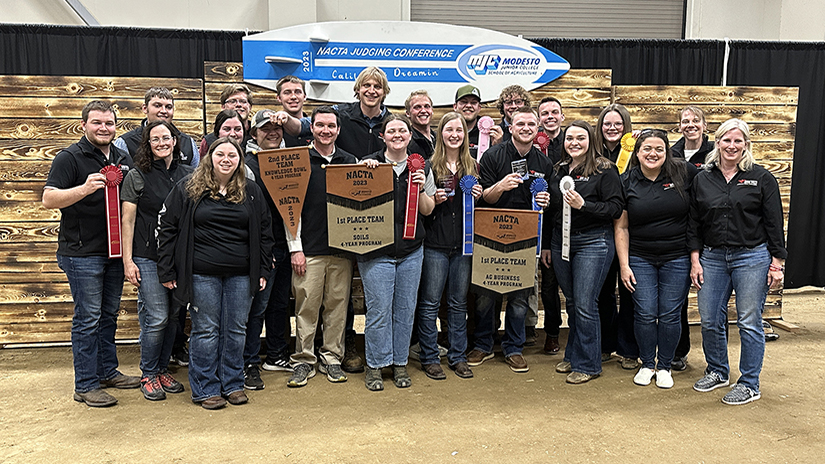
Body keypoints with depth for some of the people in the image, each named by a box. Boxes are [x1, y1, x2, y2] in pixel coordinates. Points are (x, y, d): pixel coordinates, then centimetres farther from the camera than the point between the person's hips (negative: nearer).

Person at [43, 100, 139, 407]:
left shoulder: (123, 158, 12)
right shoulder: (69, 157, -7)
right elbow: (48, 199, -15)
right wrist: (84, 188, -31)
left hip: (114, 250, 6)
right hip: (82, 253, -6)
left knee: (109, 315, 16)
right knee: (88, 319, -1)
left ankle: (108, 371, 30)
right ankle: (86, 385, 9)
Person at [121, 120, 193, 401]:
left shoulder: (188, 175, 8)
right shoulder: (137, 176, -1)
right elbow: (127, 221, -2)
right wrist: (127, 261, -7)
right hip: (148, 258, -4)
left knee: (173, 316, 11)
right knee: (156, 319, -4)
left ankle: (163, 369, 27)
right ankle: (149, 375, 15)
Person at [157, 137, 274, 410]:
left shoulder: (252, 192, 9)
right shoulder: (187, 189, 2)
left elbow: (264, 232, 12)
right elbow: (168, 229, 2)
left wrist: (263, 270, 7)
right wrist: (167, 271, -2)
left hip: (241, 274, 3)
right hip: (202, 274, -2)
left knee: (236, 329, 8)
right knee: (206, 330, 3)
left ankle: (233, 384, 23)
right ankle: (205, 389, 16)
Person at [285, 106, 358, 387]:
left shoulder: (350, 162, 10)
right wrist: (295, 248, -6)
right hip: (309, 249, -2)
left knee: (338, 305, 7)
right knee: (306, 306, 1)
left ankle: (332, 358, 20)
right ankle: (304, 361, 13)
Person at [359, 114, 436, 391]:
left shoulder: (421, 168, 8)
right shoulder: (369, 163, 0)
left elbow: (428, 210, 11)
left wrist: (421, 189, -8)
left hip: (411, 251, 3)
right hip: (376, 249, -3)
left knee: (405, 308, 8)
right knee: (379, 310, -2)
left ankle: (400, 363, 23)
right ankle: (375, 365, 13)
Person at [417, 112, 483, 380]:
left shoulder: (472, 167, 11)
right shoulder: (429, 166, -1)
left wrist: (477, 197, -3)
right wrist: (433, 200, -16)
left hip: (463, 244, 3)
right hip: (435, 244, -3)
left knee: (459, 303, 11)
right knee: (430, 303, 2)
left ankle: (458, 357, 22)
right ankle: (429, 358, 14)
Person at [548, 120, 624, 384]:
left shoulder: (605, 170, -5)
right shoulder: (559, 170, 13)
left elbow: (616, 209, -11)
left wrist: (583, 205, -23)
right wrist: (546, 246, 19)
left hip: (593, 242, -6)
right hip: (561, 241, 6)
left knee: (584, 305, -5)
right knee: (571, 302, 13)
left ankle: (588, 365, 9)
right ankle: (572, 356, 27)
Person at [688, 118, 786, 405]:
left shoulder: (761, 178, 0)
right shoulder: (703, 179, 8)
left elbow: (774, 223, 0)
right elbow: (694, 223, 9)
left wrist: (777, 263, -4)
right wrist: (695, 259, 3)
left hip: (752, 257, -3)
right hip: (712, 258, 3)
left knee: (749, 323, 1)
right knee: (710, 321, 7)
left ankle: (749, 384, 15)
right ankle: (717, 371, 29)